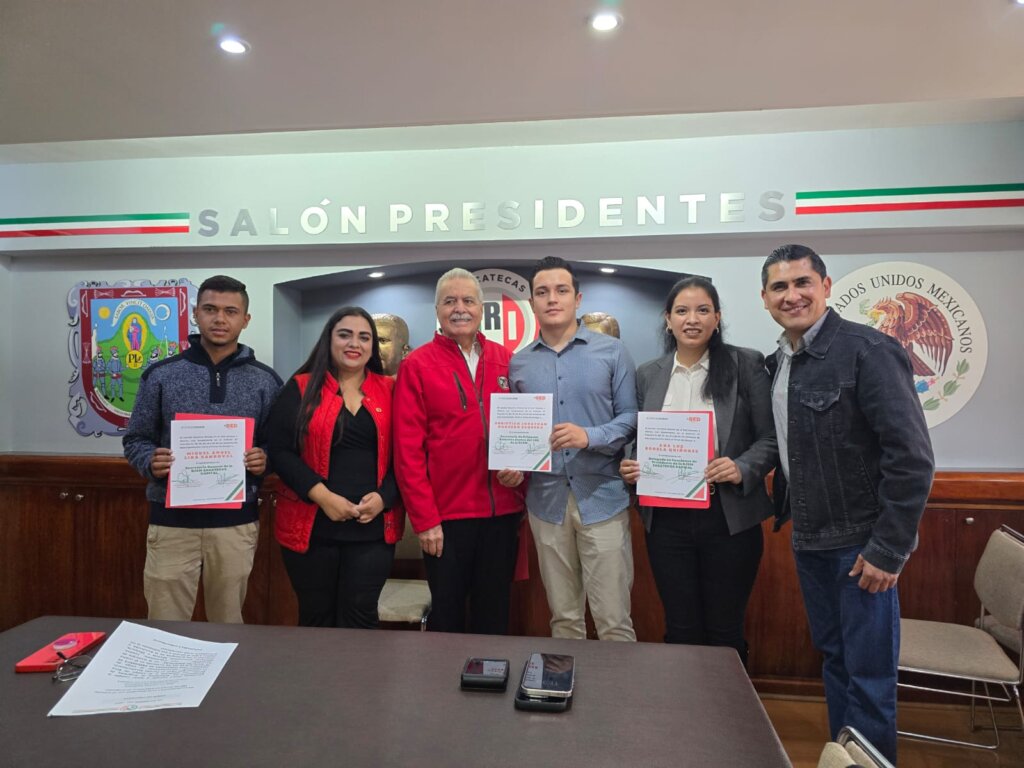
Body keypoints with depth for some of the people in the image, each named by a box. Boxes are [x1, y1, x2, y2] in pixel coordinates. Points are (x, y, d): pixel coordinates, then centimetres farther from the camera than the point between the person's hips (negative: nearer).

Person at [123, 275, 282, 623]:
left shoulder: (265, 380, 2)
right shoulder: (160, 375, 1)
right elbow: (135, 440, 6)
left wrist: (265, 460, -15)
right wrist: (151, 462, -15)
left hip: (236, 522, 1)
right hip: (172, 520, 0)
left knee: (228, 626, 15)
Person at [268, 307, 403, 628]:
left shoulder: (389, 391, 7)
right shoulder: (301, 388, 2)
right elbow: (280, 451, -5)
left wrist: (384, 497, -12)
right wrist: (322, 496, -15)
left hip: (373, 526, 1)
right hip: (311, 524, 0)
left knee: (359, 617, 3)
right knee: (315, 617, 12)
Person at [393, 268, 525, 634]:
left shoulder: (505, 361, 6)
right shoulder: (417, 366, -4)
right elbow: (408, 450, -8)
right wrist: (425, 518, -11)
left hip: (502, 512, 3)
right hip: (447, 515, -3)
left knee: (494, 614, 16)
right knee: (447, 614, 12)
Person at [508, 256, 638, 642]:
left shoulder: (612, 351, 0)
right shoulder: (519, 362, 9)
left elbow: (630, 417, -1)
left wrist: (591, 436, -18)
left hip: (602, 498, -3)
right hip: (546, 500, 3)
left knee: (613, 618, 0)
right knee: (563, 617, 14)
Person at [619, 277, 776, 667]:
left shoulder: (746, 364, -1)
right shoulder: (647, 374, 7)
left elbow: (771, 437, -1)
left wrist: (742, 469, -18)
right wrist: (630, 467, -6)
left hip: (729, 517, -2)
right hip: (666, 519, 2)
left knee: (725, 630, 10)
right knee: (680, 628, 12)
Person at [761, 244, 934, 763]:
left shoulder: (867, 350, -15)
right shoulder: (777, 363, 6)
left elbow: (912, 456, -18)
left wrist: (889, 549, -18)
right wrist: (785, 508, 9)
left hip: (861, 542, -7)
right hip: (808, 540, 7)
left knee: (869, 672, 4)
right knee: (833, 657, 19)